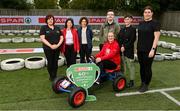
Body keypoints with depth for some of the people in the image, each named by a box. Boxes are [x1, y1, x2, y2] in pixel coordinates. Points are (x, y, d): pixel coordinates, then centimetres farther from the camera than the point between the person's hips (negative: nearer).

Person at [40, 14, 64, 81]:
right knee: (50, 62, 3)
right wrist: (50, 45, -17)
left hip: (57, 48, 3)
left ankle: (55, 76, 21)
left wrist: (58, 45, -9)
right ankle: (51, 76, 22)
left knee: (55, 63, 8)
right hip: (48, 49, -3)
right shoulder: (43, 28, -1)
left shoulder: (57, 28, 11)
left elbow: (61, 38, 7)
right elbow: (42, 38, -10)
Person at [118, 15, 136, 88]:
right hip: (121, 50, 6)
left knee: (130, 65, 1)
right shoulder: (122, 30, 13)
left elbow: (132, 40, -12)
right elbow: (119, 39, 9)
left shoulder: (133, 29, -4)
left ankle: (132, 81, 12)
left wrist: (125, 47, -16)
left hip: (129, 50, -5)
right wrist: (121, 47, -7)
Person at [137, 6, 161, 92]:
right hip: (140, 50, 6)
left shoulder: (155, 23, -8)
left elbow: (156, 37, -12)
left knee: (147, 68, 3)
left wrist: (153, 49, -18)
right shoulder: (141, 23, 11)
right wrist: (137, 47, 13)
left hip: (149, 50, -6)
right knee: (142, 67, 13)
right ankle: (142, 83, 27)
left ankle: (146, 85, 18)